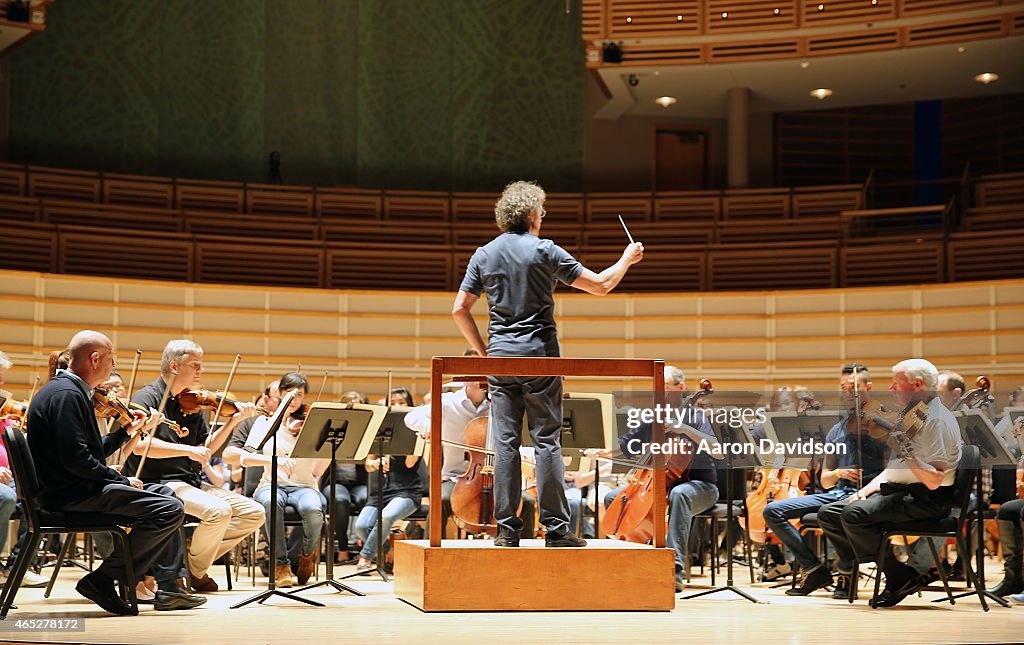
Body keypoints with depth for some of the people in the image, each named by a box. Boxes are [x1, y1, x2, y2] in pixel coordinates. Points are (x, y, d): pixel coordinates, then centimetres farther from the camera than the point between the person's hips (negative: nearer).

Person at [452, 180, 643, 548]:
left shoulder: (484, 255, 8)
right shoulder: (545, 252, -4)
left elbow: (460, 310, 7)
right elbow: (601, 285, -1)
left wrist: (482, 350, 15)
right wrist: (627, 259, 16)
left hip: (500, 357, 3)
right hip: (540, 356, -3)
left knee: (505, 443, 3)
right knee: (547, 441, 0)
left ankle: (506, 529, 3)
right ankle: (555, 528, 0)